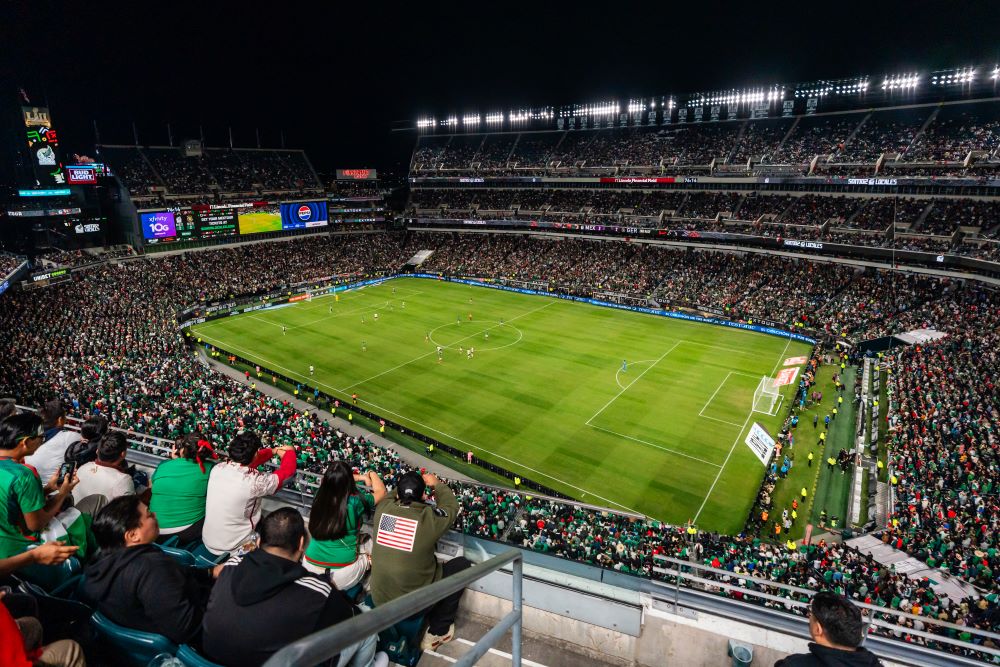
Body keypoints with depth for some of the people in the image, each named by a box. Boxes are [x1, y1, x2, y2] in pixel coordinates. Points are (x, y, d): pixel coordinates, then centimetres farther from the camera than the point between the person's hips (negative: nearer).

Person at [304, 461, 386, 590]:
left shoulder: (319, 496, -8)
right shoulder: (355, 502, -18)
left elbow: (333, 479, 16)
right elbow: (381, 491, 2)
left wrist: (362, 477, 22)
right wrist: (371, 474, 20)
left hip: (311, 568, 4)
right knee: (369, 540, 24)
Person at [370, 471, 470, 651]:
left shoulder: (382, 508, -12)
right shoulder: (431, 517, -20)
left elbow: (392, 495, 14)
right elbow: (451, 505, 3)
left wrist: (407, 483, 25)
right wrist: (436, 484, 17)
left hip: (379, 600, 5)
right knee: (462, 564, 11)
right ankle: (438, 632, 17)